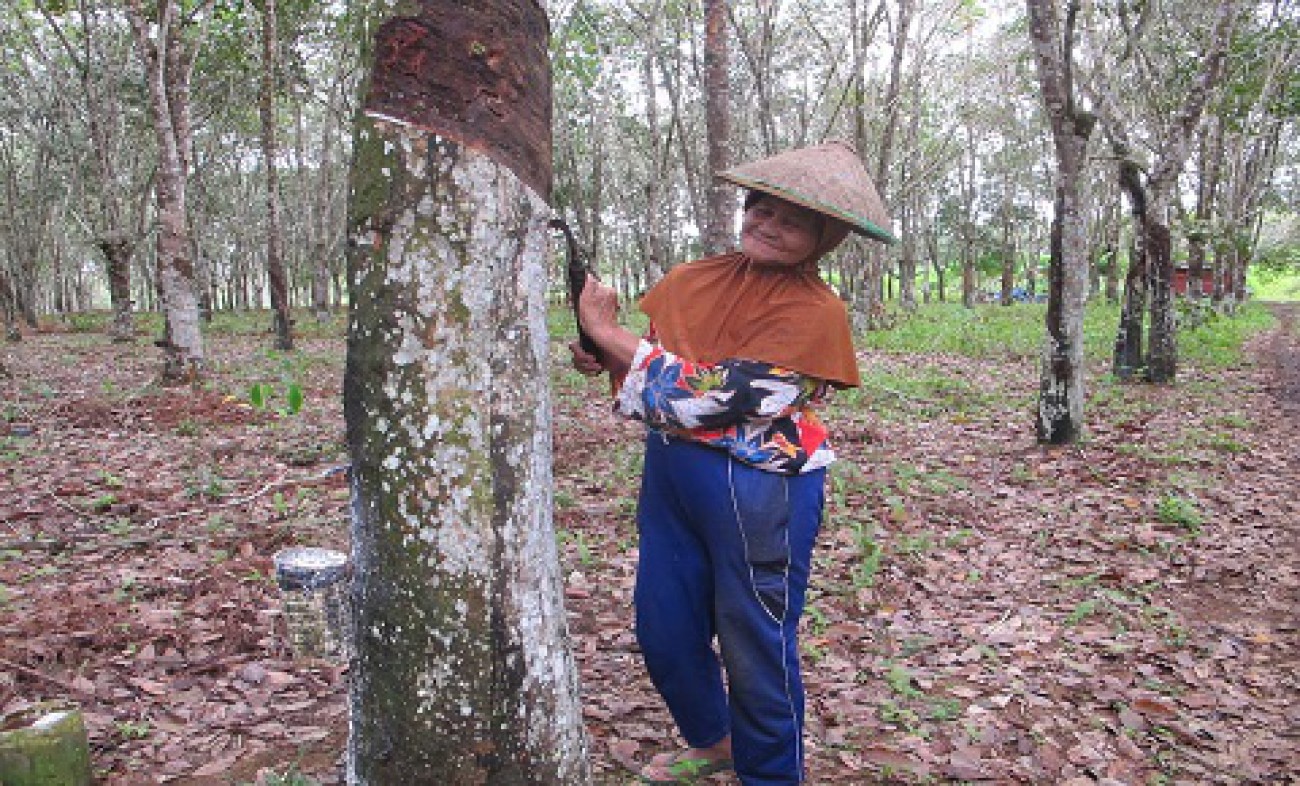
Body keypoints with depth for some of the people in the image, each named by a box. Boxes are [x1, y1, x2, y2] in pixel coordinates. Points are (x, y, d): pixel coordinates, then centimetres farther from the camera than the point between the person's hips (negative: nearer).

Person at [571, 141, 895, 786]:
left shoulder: (815, 310, -13)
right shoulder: (696, 279, 5)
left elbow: (722, 398, -22)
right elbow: (650, 367, 16)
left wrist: (608, 332, -19)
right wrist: (605, 361, -7)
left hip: (759, 487, -6)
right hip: (671, 469, 7)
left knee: (756, 648, 8)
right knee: (662, 630, 17)